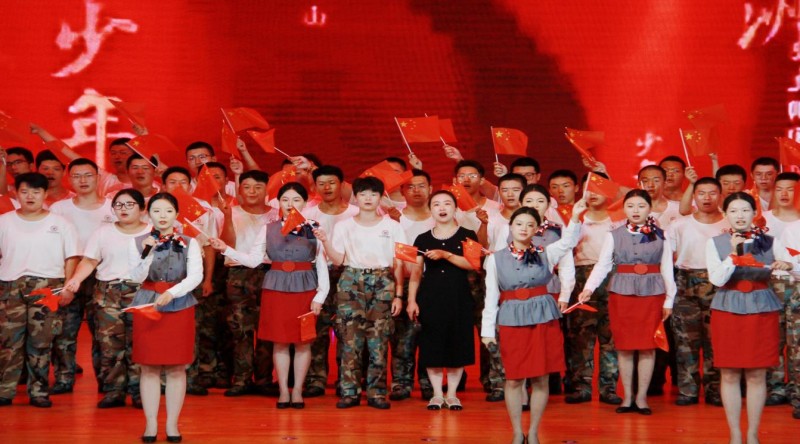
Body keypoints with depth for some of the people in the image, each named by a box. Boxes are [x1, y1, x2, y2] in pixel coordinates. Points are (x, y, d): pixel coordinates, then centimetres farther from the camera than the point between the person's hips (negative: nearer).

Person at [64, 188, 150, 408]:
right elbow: (89, 261, 7)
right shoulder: (104, 231, 12)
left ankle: (138, 391, 1)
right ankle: (113, 391, 6)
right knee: (110, 343, -2)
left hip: (140, 291, -2)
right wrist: (76, 279, -8)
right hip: (108, 291, 2)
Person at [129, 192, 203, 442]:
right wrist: (148, 253, -23)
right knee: (149, 368, 2)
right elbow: (137, 277, -8)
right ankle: (151, 423, 10)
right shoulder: (138, 243, 2)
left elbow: (196, 276, -11)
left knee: (176, 368, 2)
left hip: (180, 306, 0)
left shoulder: (189, 243, 0)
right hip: (146, 306, 0)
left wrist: (171, 293, -23)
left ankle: (172, 424, 10)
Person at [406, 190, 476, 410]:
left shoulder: (467, 236, 3)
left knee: (457, 344, 1)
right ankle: (437, 394, 12)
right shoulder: (423, 239, 8)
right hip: (430, 297, 1)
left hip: (458, 297, -1)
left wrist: (446, 255, -19)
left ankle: (452, 393, 13)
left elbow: (472, 263, -11)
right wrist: (411, 300, -1)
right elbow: (416, 272, 7)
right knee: (432, 345, 1)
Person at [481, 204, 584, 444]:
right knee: (513, 379, 2)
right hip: (512, 322, -1)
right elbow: (491, 296, 3)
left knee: (541, 379, 4)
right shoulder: (496, 259, 3)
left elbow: (568, 242, -10)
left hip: (544, 319, 1)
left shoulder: (545, 254, 6)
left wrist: (575, 218, -25)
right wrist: (487, 329, 0)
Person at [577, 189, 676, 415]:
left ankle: (642, 396, 12)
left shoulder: (660, 236, 4)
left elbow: (667, 269, 6)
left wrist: (669, 299, 4)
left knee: (648, 346, 1)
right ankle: (627, 396, 14)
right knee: (624, 346, 4)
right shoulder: (614, 235, 3)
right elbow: (602, 265, -2)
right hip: (622, 293, 0)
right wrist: (589, 288, -17)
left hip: (652, 294, 0)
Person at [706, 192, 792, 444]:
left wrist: (787, 266, -25)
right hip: (727, 310, 0)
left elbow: (795, 268, -3)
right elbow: (716, 279, -8)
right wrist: (733, 254, -18)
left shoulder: (769, 242, 4)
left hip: (762, 310, 0)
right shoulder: (715, 243, 2)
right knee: (729, 374, 2)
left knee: (757, 375, 3)